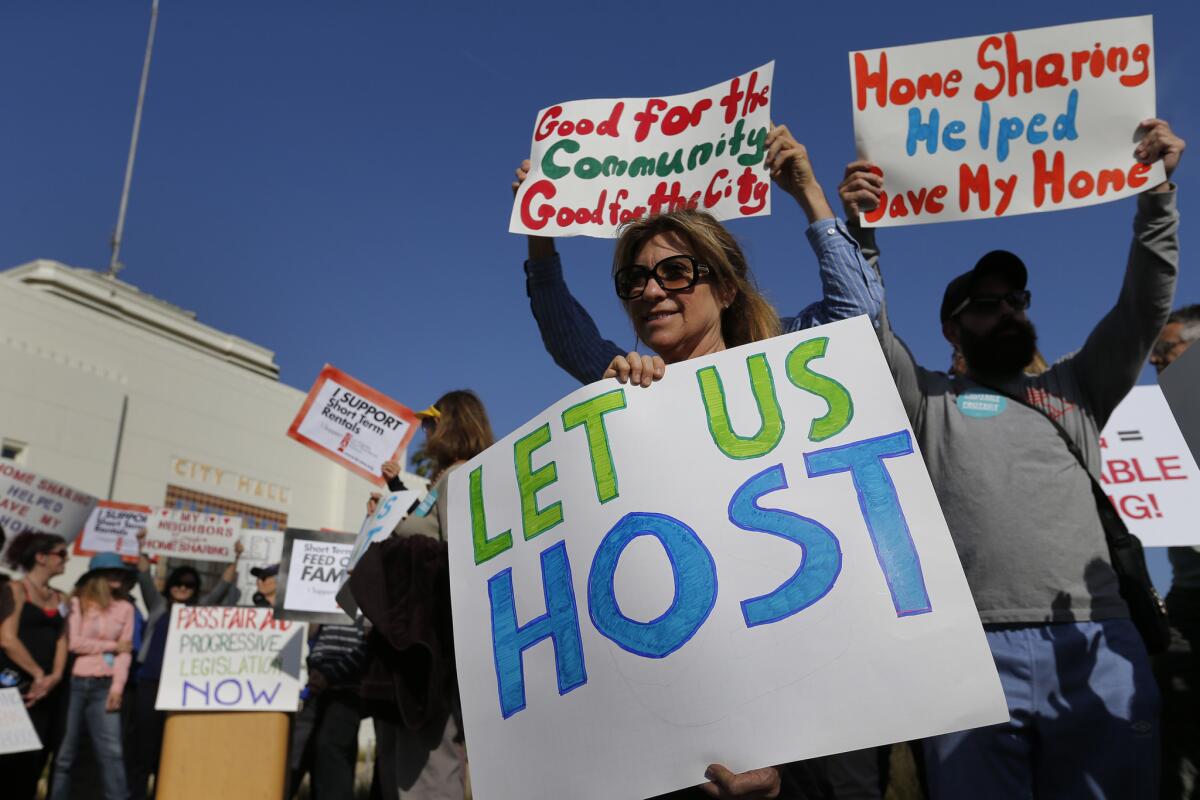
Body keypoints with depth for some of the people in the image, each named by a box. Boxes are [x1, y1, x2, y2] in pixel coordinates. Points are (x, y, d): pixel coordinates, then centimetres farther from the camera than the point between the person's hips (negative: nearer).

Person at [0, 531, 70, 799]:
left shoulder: (60, 598, 15)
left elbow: (61, 639, 8)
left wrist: (54, 677, -8)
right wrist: (38, 675, -10)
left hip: (49, 689, 6)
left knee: (38, 756, 7)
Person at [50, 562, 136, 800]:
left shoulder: (125, 607, 7)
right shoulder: (77, 603, 2)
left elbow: (126, 650, 2)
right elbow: (74, 643, -7)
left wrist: (118, 686, -7)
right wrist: (112, 646, -3)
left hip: (105, 685, 1)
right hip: (74, 683, -1)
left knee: (111, 750, -4)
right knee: (65, 751, 3)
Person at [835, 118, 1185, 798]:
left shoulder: (1076, 390, 25)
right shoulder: (928, 399, 18)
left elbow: (1146, 307, 20)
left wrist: (1158, 192, 14)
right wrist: (861, 231, -4)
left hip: (1100, 645, 3)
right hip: (977, 647, -2)